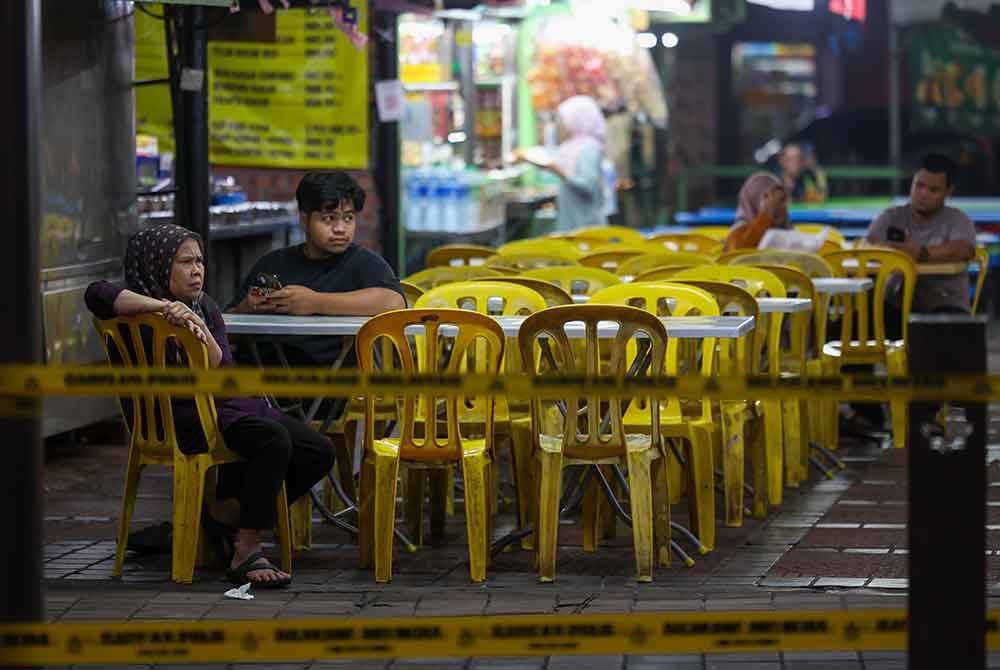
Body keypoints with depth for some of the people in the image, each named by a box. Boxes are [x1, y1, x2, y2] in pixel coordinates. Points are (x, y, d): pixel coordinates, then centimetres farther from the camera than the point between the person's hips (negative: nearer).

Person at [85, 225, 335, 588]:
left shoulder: (206, 309, 15)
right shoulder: (142, 309, -3)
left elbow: (224, 374, 0)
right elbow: (97, 294, -28)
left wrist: (202, 331, -19)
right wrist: (164, 307, -32)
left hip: (228, 404, 8)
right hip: (182, 416, -8)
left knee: (318, 452, -5)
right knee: (273, 439, -32)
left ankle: (223, 513, 5)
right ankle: (245, 555, -31)